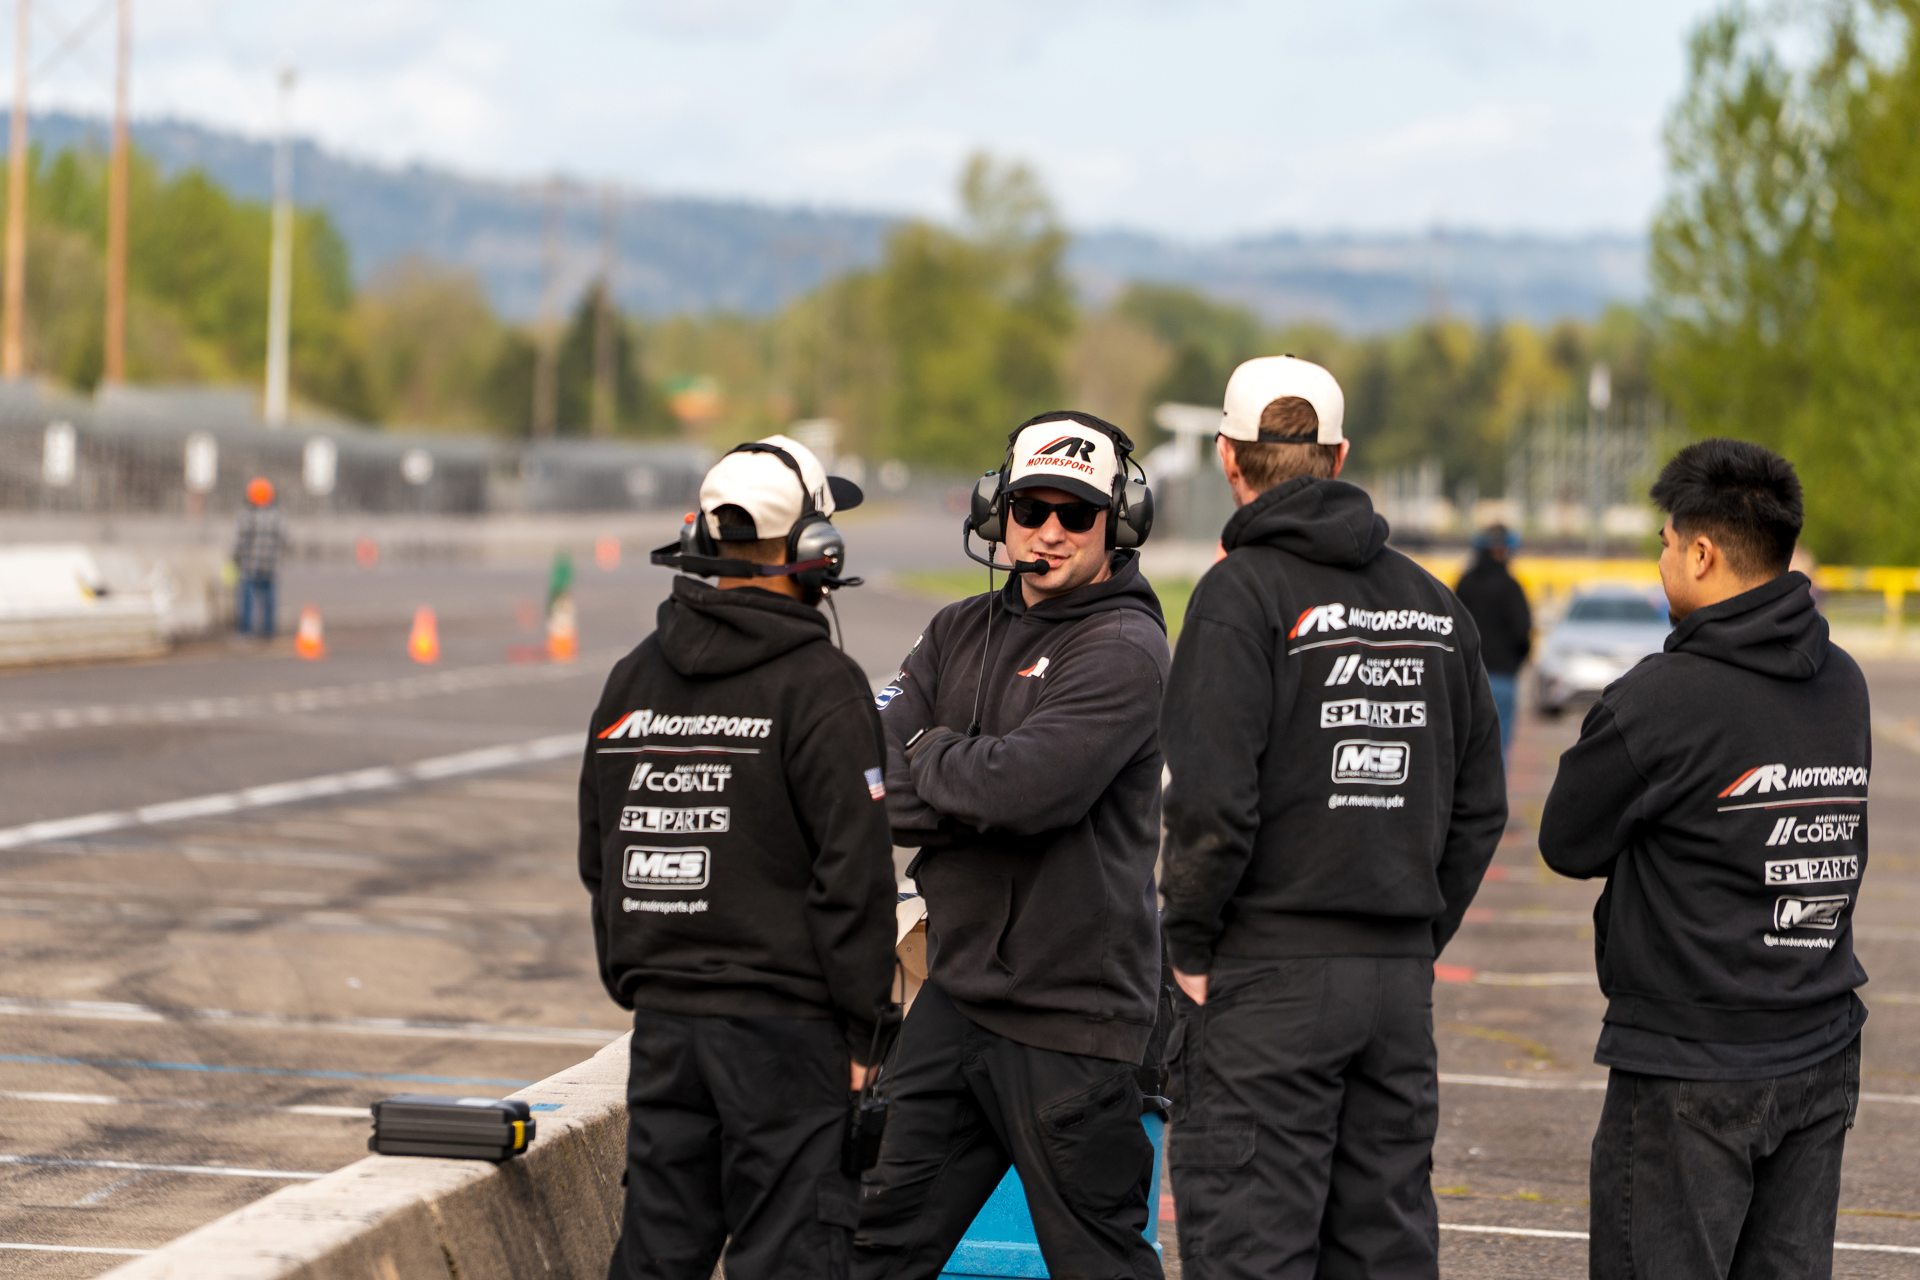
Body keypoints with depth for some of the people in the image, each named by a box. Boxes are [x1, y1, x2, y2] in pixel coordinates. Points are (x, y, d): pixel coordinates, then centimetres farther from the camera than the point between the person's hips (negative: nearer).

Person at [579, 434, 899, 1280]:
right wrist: (861, 1029, -8)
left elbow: (601, 859, 16)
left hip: (663, 1018, 6)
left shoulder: (633, 678, 9)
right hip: (783, 1021, -6)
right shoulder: (820, 687, -11)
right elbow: (853, 871, -14)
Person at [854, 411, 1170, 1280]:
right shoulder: (959, 633, 12)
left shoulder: (1124, 649, -11)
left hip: (1071, 1014, -7)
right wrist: (982, 794, -15)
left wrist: (932, 754, -6)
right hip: (957, 996, 7)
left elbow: (1025, 785, -25)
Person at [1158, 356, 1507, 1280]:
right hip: (1400, 978, 6)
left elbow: (1214, 798, -17)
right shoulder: (1433, 605, 11)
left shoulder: (1243, 591, -9)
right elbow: (1479, 805, 13)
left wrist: (1188, 944, -6)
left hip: (1268, 974, -6)